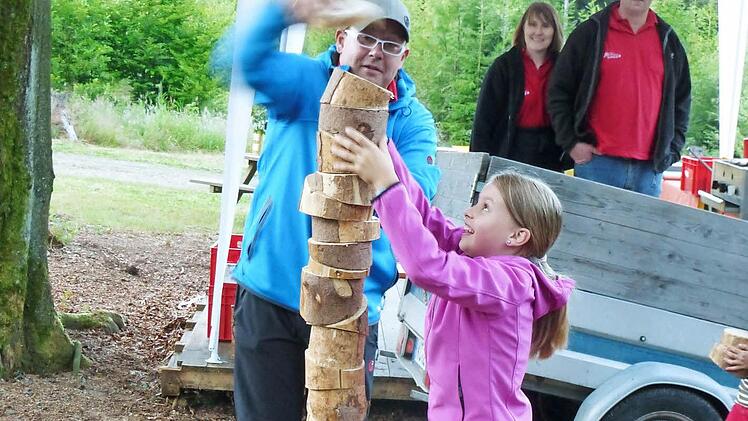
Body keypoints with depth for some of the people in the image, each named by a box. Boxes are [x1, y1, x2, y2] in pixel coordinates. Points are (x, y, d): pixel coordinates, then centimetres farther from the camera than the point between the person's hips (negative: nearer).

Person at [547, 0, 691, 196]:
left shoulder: (668, 40, 12)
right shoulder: (590, 32, 1)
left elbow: (682, 99, 18)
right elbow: (559, 92, 3)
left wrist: (672, 150, 8)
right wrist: (571, 143, -4)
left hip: (650, 167, 3)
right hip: (598, 164, -3)